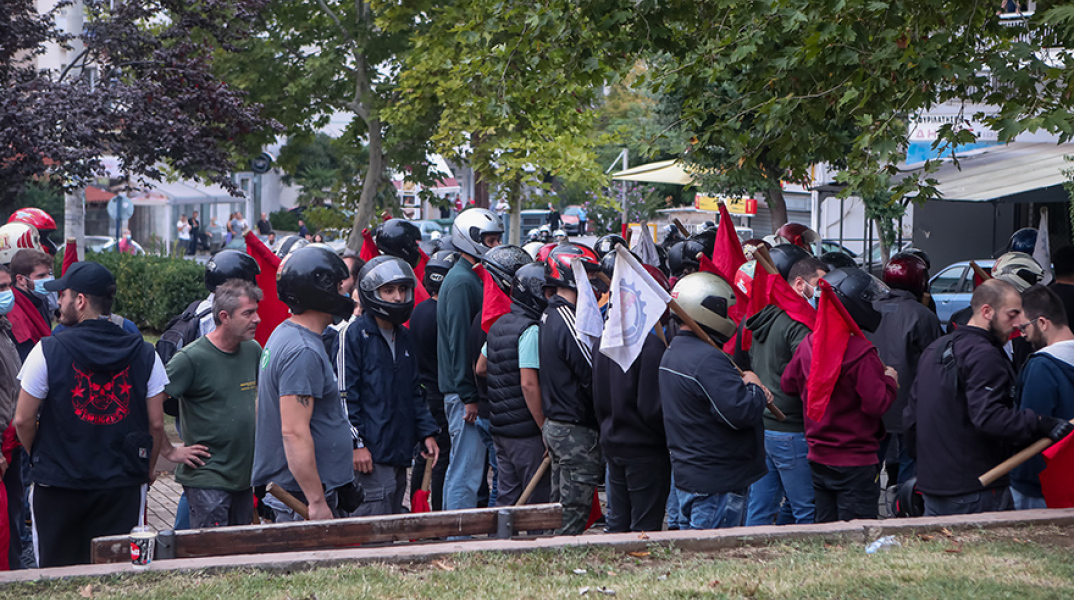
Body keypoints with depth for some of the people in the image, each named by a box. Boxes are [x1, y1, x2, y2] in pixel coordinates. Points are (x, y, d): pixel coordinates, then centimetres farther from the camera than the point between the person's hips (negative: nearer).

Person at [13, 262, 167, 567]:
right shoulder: (144, 353, 0)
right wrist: (146, 471, 17)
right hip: (122, 485, 2)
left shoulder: (47, 352, -8)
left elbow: (23, 420, -4)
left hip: (58, 484, -2)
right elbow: (156, 423, 3)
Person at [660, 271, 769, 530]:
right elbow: (740, 412, -27)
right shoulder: (707, 359, -23)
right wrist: (756, 389, -8)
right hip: (718, 484, -10)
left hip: (687, 477, 10)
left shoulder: (672, 353, 12)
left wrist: (743, 386, 1)